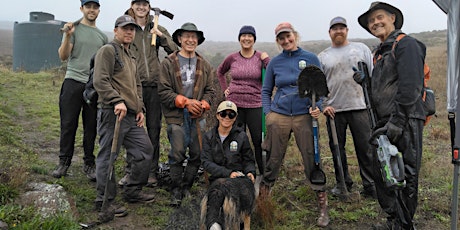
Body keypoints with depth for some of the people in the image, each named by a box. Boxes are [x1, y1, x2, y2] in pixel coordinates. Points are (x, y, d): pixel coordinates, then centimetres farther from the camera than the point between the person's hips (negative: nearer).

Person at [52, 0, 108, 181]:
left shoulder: (103, 36, 15)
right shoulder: (74, 28, 3)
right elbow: (63, 56, -6)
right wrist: (67, 36, -20)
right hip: (73, 83, -3)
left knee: (91, 128, 6)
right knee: (68, 125, 2)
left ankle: (89, 164, 15)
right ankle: (64, 162, 15)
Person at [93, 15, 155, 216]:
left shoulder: (131, 56, 24)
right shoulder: (107, 51, -4)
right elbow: (100, 81, -16)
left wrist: (140, 108, 16)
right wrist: (117, 101, -24)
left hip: (131, 116, 9)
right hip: (112, 113, -9)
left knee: (145, 150, 11)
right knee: (108, 156, -2)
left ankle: (133, 192, 24)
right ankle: (105, 200, 9)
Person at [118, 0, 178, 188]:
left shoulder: (157, 29, 10)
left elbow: (174, 51, 4)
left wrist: (162, 36, -10)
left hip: (154, 84, 2)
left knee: (154, 129, 6)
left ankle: (151, 171, 17)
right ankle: (131, 170, 16)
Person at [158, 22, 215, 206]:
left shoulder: (204, 65, 13)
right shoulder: (168, 63, 1)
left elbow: (209, 90, 14)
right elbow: (164, 91, -5)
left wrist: (203, 105, -6)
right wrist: (185, 102, -14)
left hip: (198, 116, 4)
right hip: (176, 115, -4)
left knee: (197, 154, 5)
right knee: (177, 155, -7)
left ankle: (187, 189, 22)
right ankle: (176, 191, 9)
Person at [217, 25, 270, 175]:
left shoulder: (261, 57, 0)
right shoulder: (232, 58, 4)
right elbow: (220, 72, 23)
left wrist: (266, 60, -16)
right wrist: (224, 89, 12)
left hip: (255, 105, -2)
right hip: (234, 104, 2)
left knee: (259, 141, -1)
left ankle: (264, 174, 12)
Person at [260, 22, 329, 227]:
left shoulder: (311, 58, 3)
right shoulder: (275, 62, 7)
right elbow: (266, 90, 14)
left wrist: (318, 107, -11)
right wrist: (267, 112, 3)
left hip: (304, 116, -1)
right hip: (279, 116, 1)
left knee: (312, 159, 0)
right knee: (273, 160, 6)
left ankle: (323, 206, 12)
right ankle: (261, 198, 21)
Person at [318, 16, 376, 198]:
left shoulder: (361, 48, 10)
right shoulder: (322, 57, 10)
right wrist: (323, 105, -5)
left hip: (359, 107, -1)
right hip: (334, 110, 1)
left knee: (365, 148, 0)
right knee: (337, 148, 9)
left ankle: (370, 186, 11)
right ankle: (343, 183, 25)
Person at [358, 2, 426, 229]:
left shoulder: (406, 44, -7)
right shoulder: (380, 51, 21)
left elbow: (410, 87, -18)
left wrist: (395, 124, -22)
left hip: (405, 123, -9)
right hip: (386, 124, 9)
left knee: (404, 176, -2)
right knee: (382, 174, 15)